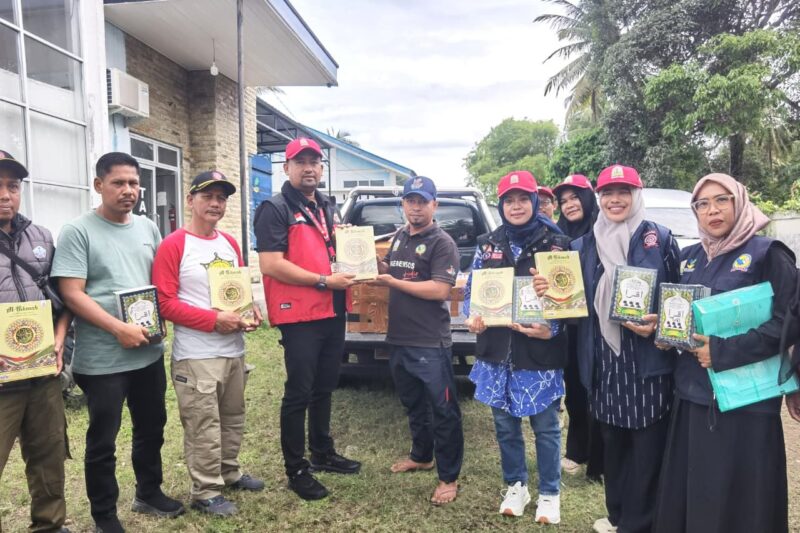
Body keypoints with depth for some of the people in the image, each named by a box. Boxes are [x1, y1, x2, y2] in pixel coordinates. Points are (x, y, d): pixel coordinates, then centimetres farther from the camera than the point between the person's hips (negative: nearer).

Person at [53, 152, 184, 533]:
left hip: (149, 352, 6)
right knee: (103, 440, 8)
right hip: (102, 359, -5)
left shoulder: (148, 228, 8)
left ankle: (149, 494, 39)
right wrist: (120, 329, -21)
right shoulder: (78, 231, -9)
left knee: (151, 428, 18)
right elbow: (71, 294, -15)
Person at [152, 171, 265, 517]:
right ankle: (205, 492, 16)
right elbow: (164, 302, -15)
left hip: (234, 349, 7)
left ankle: (230, 473, 37)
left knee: (233, 418, 19)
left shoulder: (230, 243, 11)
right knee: (203, 426, 0)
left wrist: (253, 310, -1)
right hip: (196, 355, -7)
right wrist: (214, 319, -20)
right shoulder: (174, 245, -10)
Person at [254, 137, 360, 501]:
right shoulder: (275, 209, -10)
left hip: (333, 312, 8)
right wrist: (324, 281, -20)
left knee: (324, 388, 19)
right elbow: (270, 265, -20)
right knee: (298, 394, 3)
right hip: (299, 317, -8)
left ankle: (323, 453, 36)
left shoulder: (328, 208, 15)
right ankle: (296, 470, 18)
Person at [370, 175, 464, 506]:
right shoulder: (399, 238, 12)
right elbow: (387, 271, 22)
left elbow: (439, 290, -20)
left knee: (442, 410, 2)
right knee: (413, 404, 22)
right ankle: (421, 456, 41)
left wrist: (393, 283, -15)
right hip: (398, 339, 8)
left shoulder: (442, 243, -10)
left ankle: (449, 478, 14)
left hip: (431, 343, -7)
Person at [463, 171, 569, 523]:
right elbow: (471, 288, 11)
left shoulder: (556, 243, -3)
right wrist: (472, 317, -8)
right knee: (505, 424, 14)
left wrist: (551, 329, -20)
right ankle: (515, 486, 34)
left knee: (545, 426, 8)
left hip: (540, 352, -3)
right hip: (497, 350, 3)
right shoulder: (488, 244, 7)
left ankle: (549, 494, 28)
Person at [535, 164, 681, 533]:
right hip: (604, 360, 3)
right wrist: (550, 291, -8)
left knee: (646, 445, 3)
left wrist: (657, 324, -16)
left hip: (648, 359, -3)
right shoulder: (583, 246, 9)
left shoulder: (660, 239, 0)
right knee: (612, 442, 14)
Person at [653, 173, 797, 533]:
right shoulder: (690, 257, 11)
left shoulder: (768, 254, -6)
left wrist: (723, 351, -19)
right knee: (688, 491, 13)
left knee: (738, 496, 4)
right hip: (693, 391, 6)